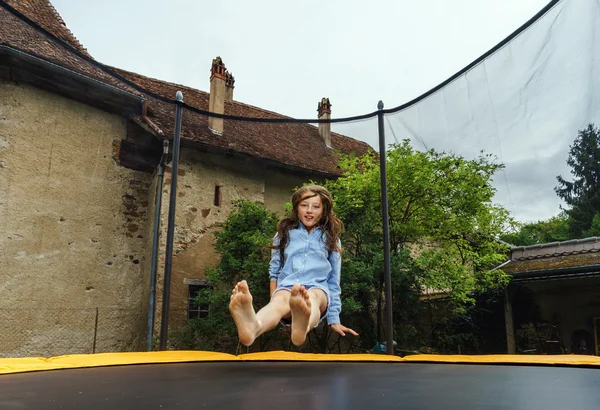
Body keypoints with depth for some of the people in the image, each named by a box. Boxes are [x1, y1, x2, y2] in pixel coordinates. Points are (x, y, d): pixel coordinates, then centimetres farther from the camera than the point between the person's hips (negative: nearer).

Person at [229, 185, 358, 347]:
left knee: (312, 296, -38)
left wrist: (334, 320, 12)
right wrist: (274, 302, 10)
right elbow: (274, 272, 19)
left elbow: (334, 283, 16)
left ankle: (303, 327, -74)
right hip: (286, 287, 0)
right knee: (281, 299, -38)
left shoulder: (331, 239, 17)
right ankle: (255, 326, -72)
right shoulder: (284, 233, 18)